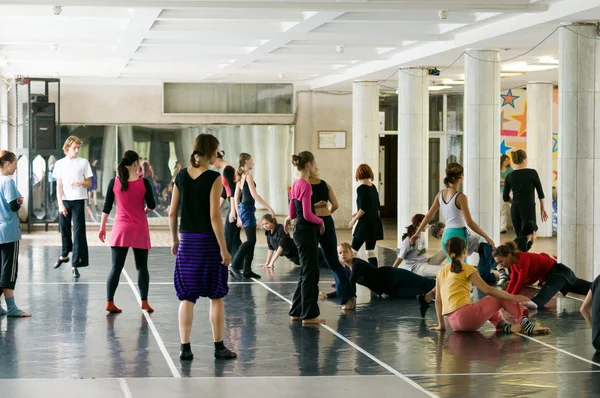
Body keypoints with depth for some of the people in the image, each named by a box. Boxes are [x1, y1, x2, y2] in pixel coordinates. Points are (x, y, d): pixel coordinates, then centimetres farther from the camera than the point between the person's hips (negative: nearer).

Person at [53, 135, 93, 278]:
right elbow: (59, 186, 3)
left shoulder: (83, 162, 3)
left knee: (78, 232, -7)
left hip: (78, 201, -2)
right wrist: (60, 204, -8)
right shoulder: (60, 163, 5)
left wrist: (81, 183, -16)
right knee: (64, 230, 12)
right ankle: (65, 255, 37)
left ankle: (76, 265, -7)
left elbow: (89, 183, 7)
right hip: (64, 201, 2)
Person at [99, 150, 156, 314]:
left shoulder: (114, 182, -3)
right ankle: (144, 302, 14)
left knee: (116, 267, 3)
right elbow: (151, 205, -2)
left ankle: (109, 302, -1)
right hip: (139, 230, -1)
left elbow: (107, 207, 1)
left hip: (120, 229, 1)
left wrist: (102, 227, 11)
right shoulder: (143, 182, -8)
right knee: (142, 267, 10)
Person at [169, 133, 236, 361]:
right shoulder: (213, 178, -11)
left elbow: (172, 213, 6)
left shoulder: (181, 176, 4)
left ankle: (185, 348, 6)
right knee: (216, 297, 8)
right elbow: (214, 216, -15)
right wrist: (223, 248, -11)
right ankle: (219, 348, 13)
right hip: (208, 241, -4)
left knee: (187, 297, 8)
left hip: (187, 240, 4)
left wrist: (175, 240, 18)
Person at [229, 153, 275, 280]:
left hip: (242, 209, 9)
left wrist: (239, 215, 21)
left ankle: (247, 270, 9)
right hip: (248, 209, -9)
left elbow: (236, 197, 17)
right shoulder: (248, 176, -11)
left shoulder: (241, 177, 14)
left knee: (251, 240, 10)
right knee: (251, 240, -12)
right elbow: (254, 195, -19)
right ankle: (234, 265, -16)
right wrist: (269, 208, -18)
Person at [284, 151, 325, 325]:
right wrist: (320, 221, -5)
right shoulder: (306, 185, -18)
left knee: (306, 273, 16)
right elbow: (307, 215, -21)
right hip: (307, 231, -9)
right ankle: (309, 315, 2)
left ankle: (297, 311, 20)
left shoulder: (295, 184, 10)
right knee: (310, 273, -2)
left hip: (300, 231, 9)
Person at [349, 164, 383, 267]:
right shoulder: (373, 187, 10)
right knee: (370, 249, 10)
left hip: (365, 223, -8)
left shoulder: (361, 189, -13)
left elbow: (363, 208, -19)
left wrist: (354, 220, -8)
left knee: (353, 249, -2)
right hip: (375, 222, 8)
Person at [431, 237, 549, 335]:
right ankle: (526, 324, -8)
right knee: (501, 299, 9)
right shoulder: (467, 269, -2)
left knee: (491, 306, 30)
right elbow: (487, 290, -9)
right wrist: (513, 297, -7)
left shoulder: (441, 272, 17)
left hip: (454, 323, 7)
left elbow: (438, 300, 17)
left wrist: (441, 325, 22)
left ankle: (503, 325, 2)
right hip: (466, 316, -7)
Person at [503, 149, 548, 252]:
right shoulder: (532, 173, -6)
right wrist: (542, 208, 10)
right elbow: (540, 193, -1)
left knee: (520, 236, 15)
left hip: (515, 209, 4)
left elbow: (505, 197, 6)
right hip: (529, 208, -4)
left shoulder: (509, 176, 2)